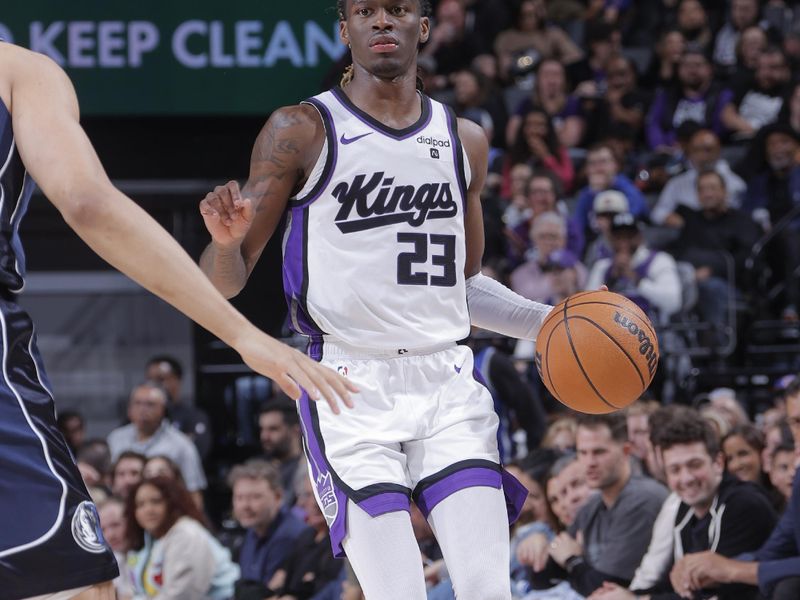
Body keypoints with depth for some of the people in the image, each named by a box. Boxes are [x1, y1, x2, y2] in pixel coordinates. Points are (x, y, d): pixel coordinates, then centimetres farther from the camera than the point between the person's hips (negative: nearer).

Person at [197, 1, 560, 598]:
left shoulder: (464, 141, 13)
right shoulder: (302, 132, -1)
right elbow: (225, 281, 0)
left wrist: (549, 322, 10)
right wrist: (226, 241, -23)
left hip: (448, 386, 4)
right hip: (351, 389, -4)